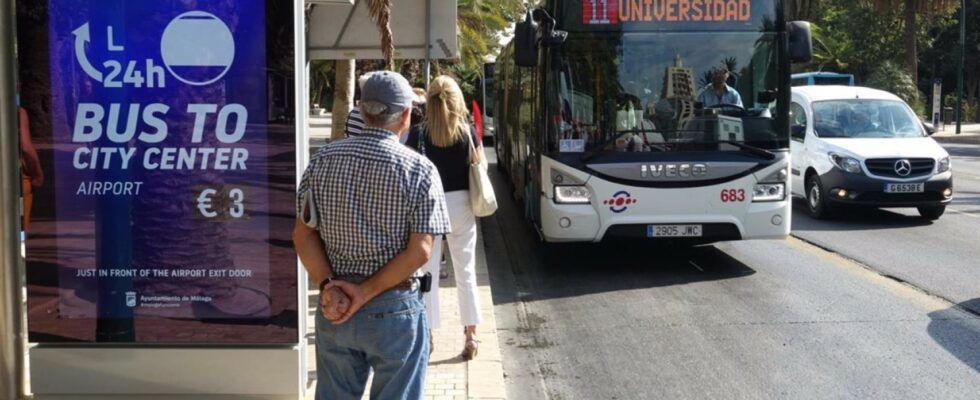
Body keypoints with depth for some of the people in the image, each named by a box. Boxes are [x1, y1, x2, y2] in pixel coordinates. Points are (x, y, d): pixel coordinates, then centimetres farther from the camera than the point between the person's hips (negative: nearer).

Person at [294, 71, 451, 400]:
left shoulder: (323, 160, -1)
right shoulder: (420, 170, -11)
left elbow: (303, 234, -2)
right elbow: (419, 251, -16)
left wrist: (328, 286, -8)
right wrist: (366, 293, -13)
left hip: (334, 310, 4)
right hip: (395, 310, -3)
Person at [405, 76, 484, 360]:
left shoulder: (418, 134, -9)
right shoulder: (468, 131, -5)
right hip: (460, 204, 2)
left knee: (428, 272, 8)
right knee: (465, 272, 11)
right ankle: (470, 336, 15)